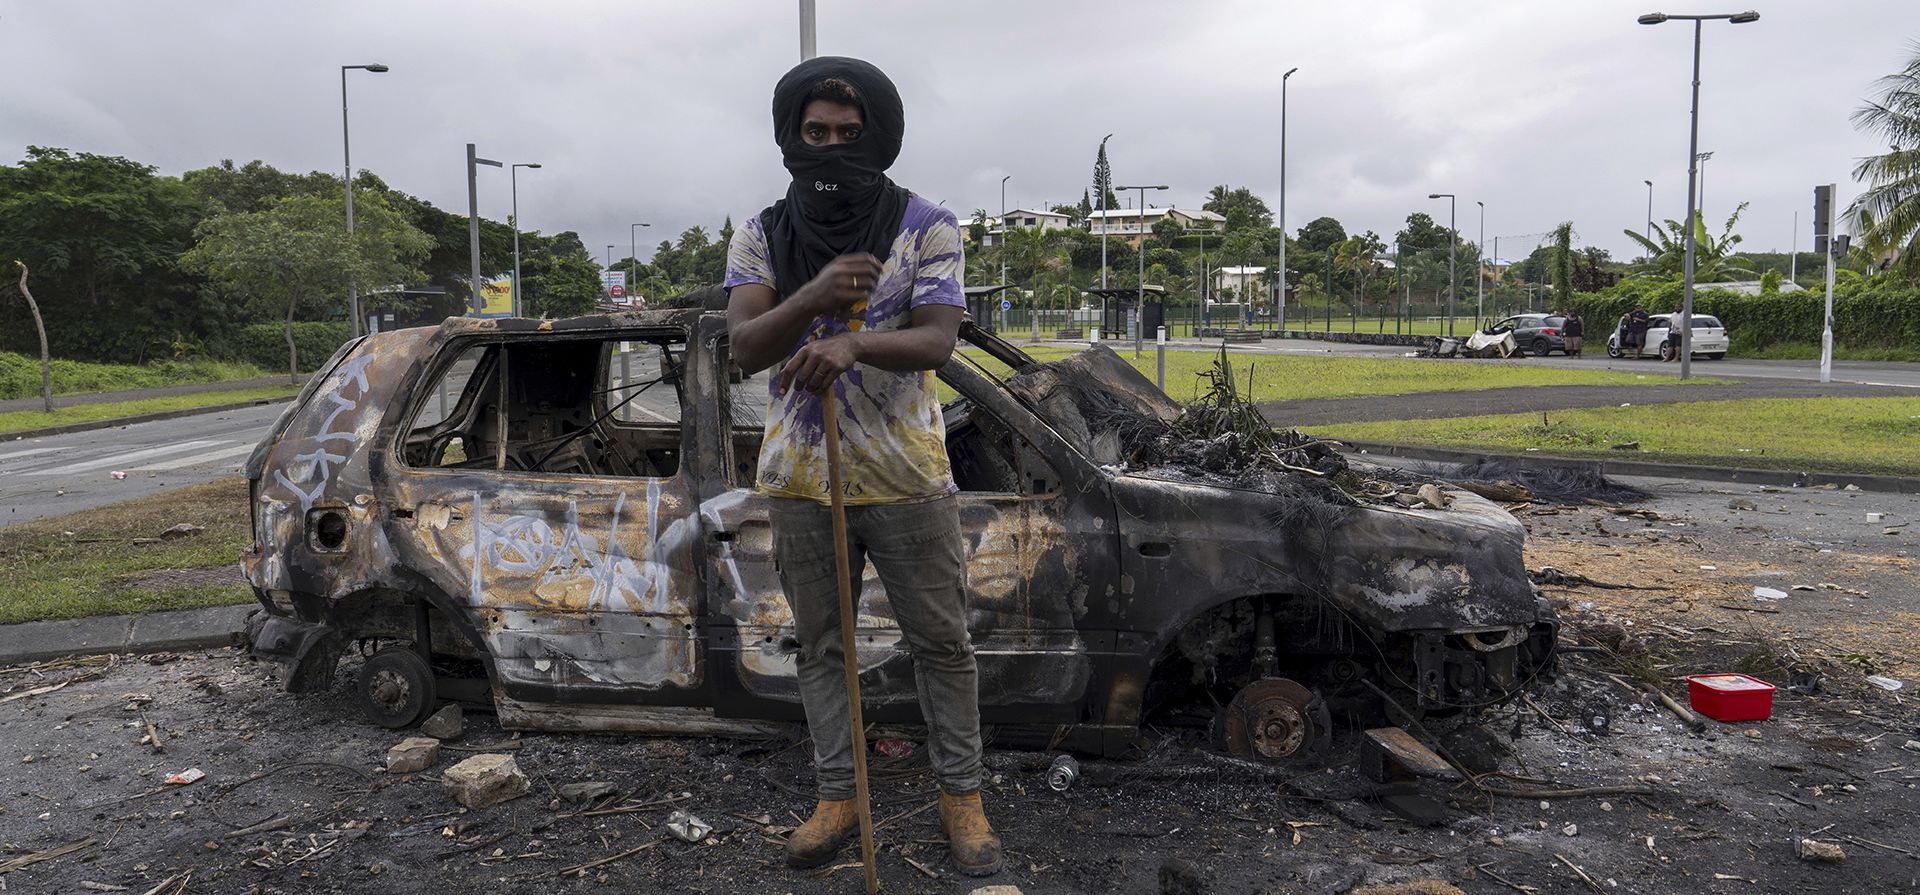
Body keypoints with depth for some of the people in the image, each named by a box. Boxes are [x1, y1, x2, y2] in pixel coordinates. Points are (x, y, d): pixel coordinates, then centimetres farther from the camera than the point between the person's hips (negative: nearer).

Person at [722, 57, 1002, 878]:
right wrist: (811, 299, -28)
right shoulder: (761, 237, 3)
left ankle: (961, 795, 23)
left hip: (907, 478, -2)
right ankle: (836, 798, 27)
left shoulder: (927, 227, -4)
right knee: (820, 648, 12)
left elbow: (938, 340, -13)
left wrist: (853, 343, -33)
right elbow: (744, 346, -8)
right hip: (799, 478, 3)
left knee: (941, 642, 6)